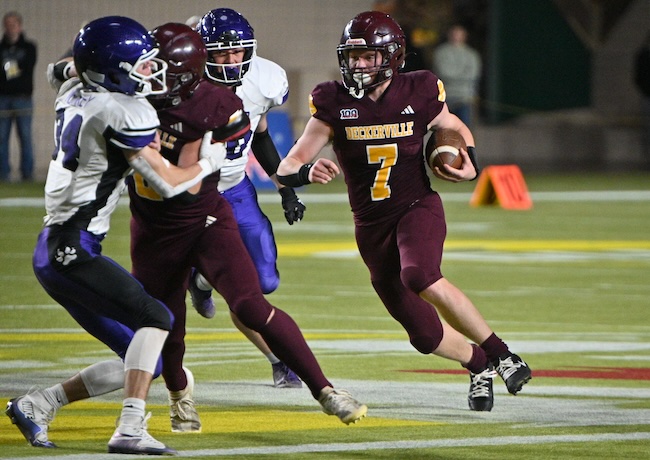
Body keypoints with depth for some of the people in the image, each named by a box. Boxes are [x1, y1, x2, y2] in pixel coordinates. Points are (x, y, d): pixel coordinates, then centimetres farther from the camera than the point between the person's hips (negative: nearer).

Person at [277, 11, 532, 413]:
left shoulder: (418, 94, -7)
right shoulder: (334, 103, -6)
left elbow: (456, 129, 15)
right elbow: (289, 167, -8)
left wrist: (470, 165, -6)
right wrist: (308, 172, -32)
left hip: (418, 208, -3)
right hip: (372, 225, 3)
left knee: (420, 277, -35)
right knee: (425, 334, 4)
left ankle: (498, 352, -20)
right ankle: (479, 365, 35)